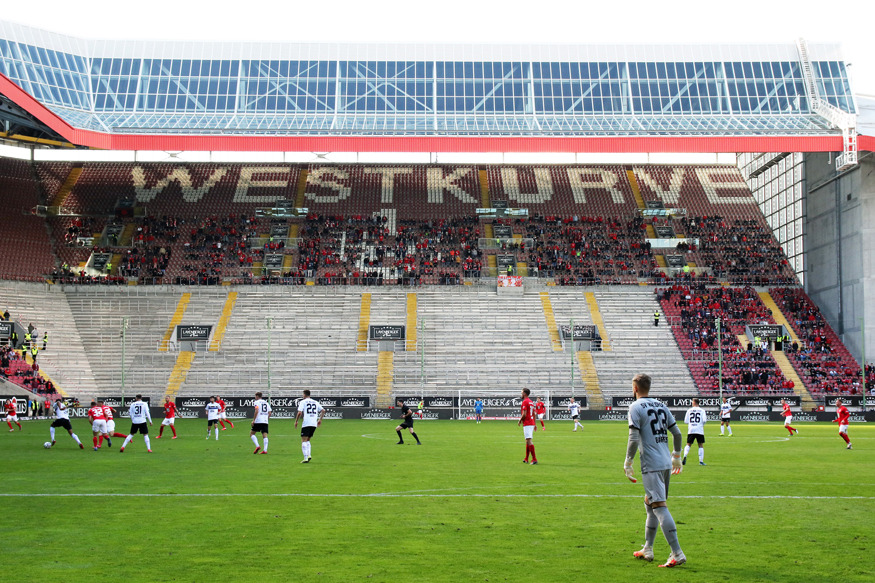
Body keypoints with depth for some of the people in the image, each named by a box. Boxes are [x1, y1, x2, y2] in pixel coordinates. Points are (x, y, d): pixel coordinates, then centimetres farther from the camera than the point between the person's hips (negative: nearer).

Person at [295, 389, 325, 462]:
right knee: (307, 440, 19)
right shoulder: (315, 402, 17)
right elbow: (323, 410, 12)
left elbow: (299, 413, -10)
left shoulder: (302, 402, 1)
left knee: (303, 441, -2)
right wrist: (320, 419, 21)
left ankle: (306, 458, -14)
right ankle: (309, 455, 3)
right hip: (314, 424, 5)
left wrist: (296, 421, 1)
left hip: (306, 424, -5)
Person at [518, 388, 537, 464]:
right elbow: (534, 413, 19)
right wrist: (534, 424, 23)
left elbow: (524, 414, -19)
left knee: (529, 440, -12)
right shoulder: (531, 401, 16)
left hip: (527, 424, -10)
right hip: (532, 423, 10)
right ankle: (526, 459, 22)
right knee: (528, 441, 15)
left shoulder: (525, 402, -12)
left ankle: (534, 459, -16)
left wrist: (520, 421, -4)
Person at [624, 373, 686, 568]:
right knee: (650, 503, 19)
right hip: (666, 463, 8)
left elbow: (634, 439, -14)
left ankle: (677, 554, -15)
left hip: (651, 465, -8)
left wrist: (628, 462, -5)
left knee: (659, 506, -10)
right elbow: (676, 433, 14)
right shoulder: (661, 406, 14)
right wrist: (676, 456, 25)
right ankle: (647, 550, 25)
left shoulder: (636, 407, -7)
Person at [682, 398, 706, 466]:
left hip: (691, 430, 1)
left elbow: (686, 421, 5)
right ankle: (701, 461, 3)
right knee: (701, 445, 8)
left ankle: (685, 456, -15)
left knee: (688, 444, 8)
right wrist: (702, 424, 14)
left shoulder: (689, 410, 6)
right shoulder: (702, 410, 3)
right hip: (699, 430, -1)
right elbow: (704, 420, -7)